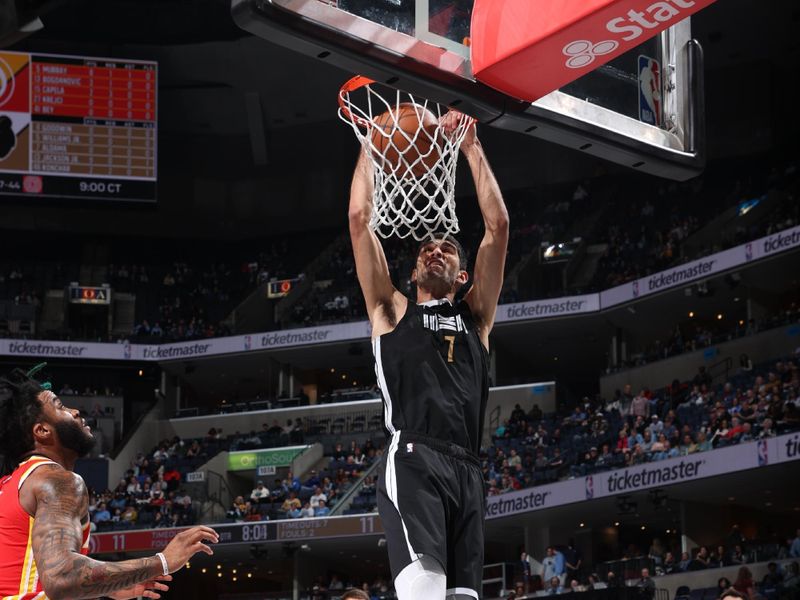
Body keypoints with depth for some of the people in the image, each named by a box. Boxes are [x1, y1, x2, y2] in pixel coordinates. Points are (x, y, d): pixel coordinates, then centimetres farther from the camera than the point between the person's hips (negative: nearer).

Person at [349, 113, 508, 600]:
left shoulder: (476, 315, 25)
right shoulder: (392, 311, 21)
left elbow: (498, 225, 18)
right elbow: (360, 218, 15)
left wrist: (472, 147, 18)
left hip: (466, 469, 4)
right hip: (412, 459, -4)